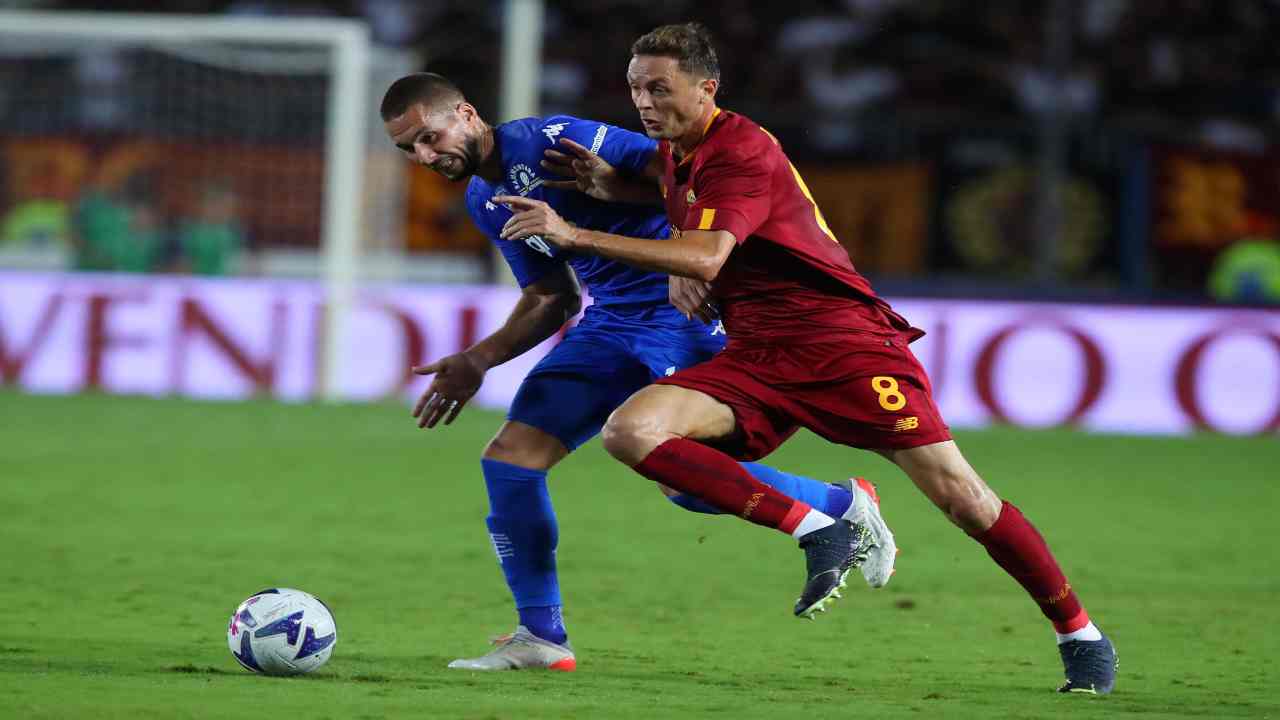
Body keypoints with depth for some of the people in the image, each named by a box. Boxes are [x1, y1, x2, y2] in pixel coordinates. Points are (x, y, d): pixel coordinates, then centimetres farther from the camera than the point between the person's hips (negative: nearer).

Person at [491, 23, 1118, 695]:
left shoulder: (742, 151, -15)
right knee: (630, 431, -19)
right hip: (755, 357, 7)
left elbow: (706, 257, -30)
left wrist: (576, 235, -33)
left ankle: (1079, 633, 6)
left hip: (843, 341, -7)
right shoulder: (675, 152, 11)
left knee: (958, 494, -13)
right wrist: (612, 184, 13)